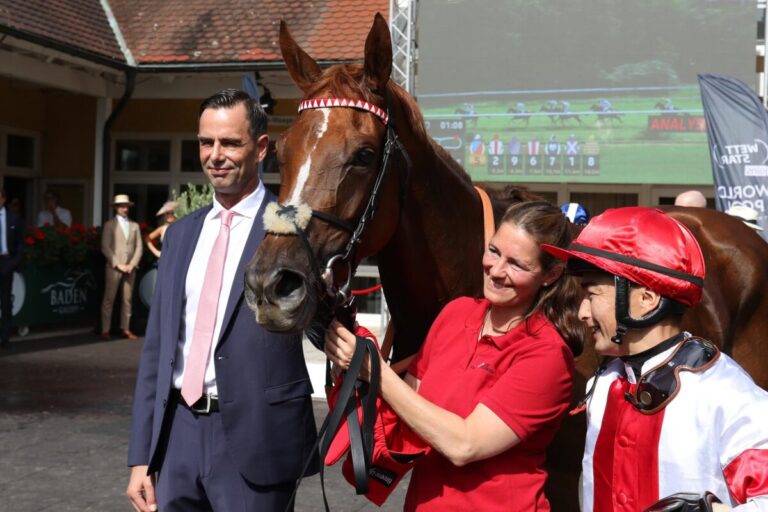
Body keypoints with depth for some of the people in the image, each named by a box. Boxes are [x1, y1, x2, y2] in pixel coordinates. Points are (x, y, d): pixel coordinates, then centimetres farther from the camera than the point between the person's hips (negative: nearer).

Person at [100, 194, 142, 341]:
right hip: (114, 267, -3)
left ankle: (125, 329, 10)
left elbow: (139, 247, 9)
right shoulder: (109, 224, 2)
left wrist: (132, 264, -4)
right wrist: (118, 264, -11)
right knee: (109, 299, -3)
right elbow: (105, 248, -5)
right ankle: (105, 330, -1)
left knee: (127, 299, 5)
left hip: (130, 268, 4)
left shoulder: (134, 226, 14)